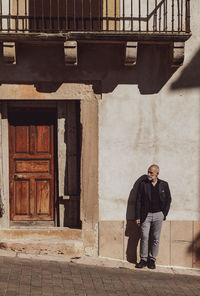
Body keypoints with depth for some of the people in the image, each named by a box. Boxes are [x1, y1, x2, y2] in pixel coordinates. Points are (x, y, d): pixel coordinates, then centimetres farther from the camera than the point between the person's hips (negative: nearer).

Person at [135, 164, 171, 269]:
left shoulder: (164, 185, 5)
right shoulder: (143, 184, 2)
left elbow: (168, 200, 11)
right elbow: (138, 201, 1)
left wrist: (164, 214, 3)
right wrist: (138, 217, -4)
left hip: (158, 215, 1)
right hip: (146, 215, -1)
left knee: (155, 239, 5)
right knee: (144, 237, -4)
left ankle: (152, 260, 14)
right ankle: (143, 260, 5)